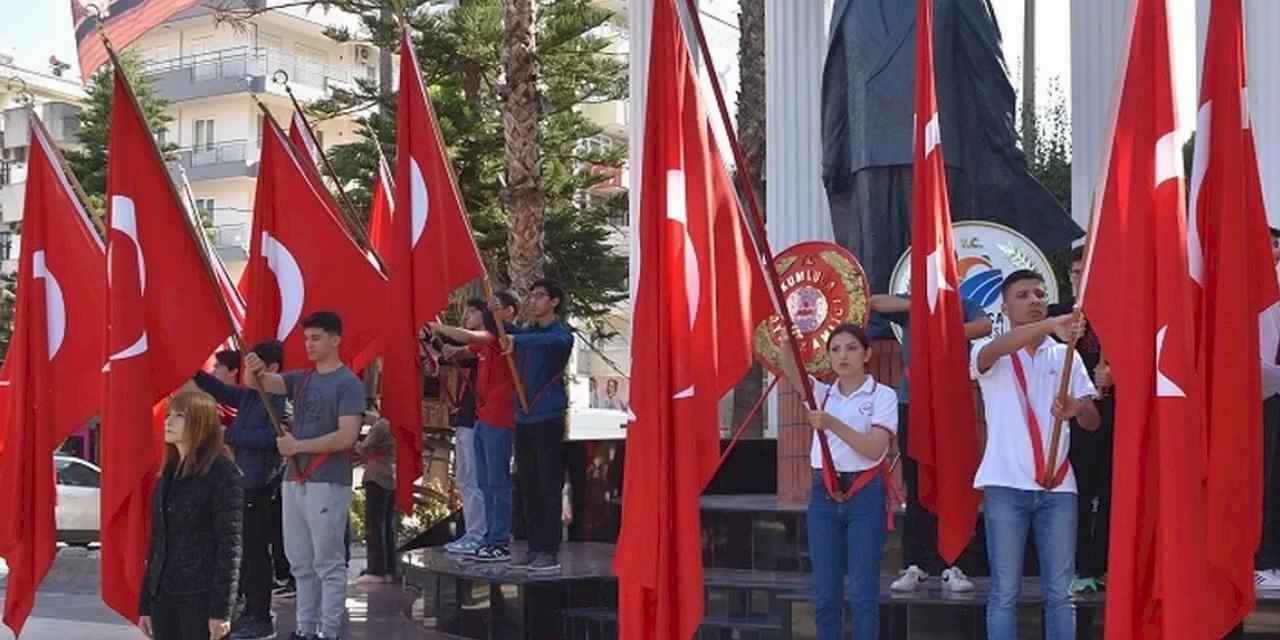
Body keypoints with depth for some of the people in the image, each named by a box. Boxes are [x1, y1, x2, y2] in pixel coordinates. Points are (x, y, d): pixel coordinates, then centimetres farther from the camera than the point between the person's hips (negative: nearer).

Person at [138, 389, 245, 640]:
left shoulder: (222, 472, -7)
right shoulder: (168, 475, 14)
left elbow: (230, 545, -12)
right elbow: (158, 543, 17)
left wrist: (221, 609, -17)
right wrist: (145, 605, 15)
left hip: (201, 597, -7)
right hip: (163, 595, 7)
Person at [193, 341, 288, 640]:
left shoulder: (281, 399, -14)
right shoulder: (250, 394, 12)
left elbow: (271, 437, -23)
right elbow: (219, 390, 22)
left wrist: (230, 435, -15)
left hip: (261, 487, -9)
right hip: (242, 483, 9)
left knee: (256, 551, -5)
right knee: (243, 549, 15)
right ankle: (251, 609, 26)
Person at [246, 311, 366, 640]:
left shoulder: (348, 384, -8)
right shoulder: (301, 379, 14)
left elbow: (347, 437, -17)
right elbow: (261, 384, 5)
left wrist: (297, 446, -13)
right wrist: (254, 371, -19)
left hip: (327, 485, -7)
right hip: (294, 481, 8)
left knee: (329, 563, -2)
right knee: (301, 563, 12)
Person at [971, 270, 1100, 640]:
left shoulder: (1066, 356, 12)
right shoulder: (990, 354, 3)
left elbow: (1093, 422, 5)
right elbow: (994, 349, -25)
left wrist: (1076, 409, -21)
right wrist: (1050, 326, -42)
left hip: (1058, 487, 3)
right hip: (1006, 486, -3)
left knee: (1059, 594, 6)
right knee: (1005, 593, 1)